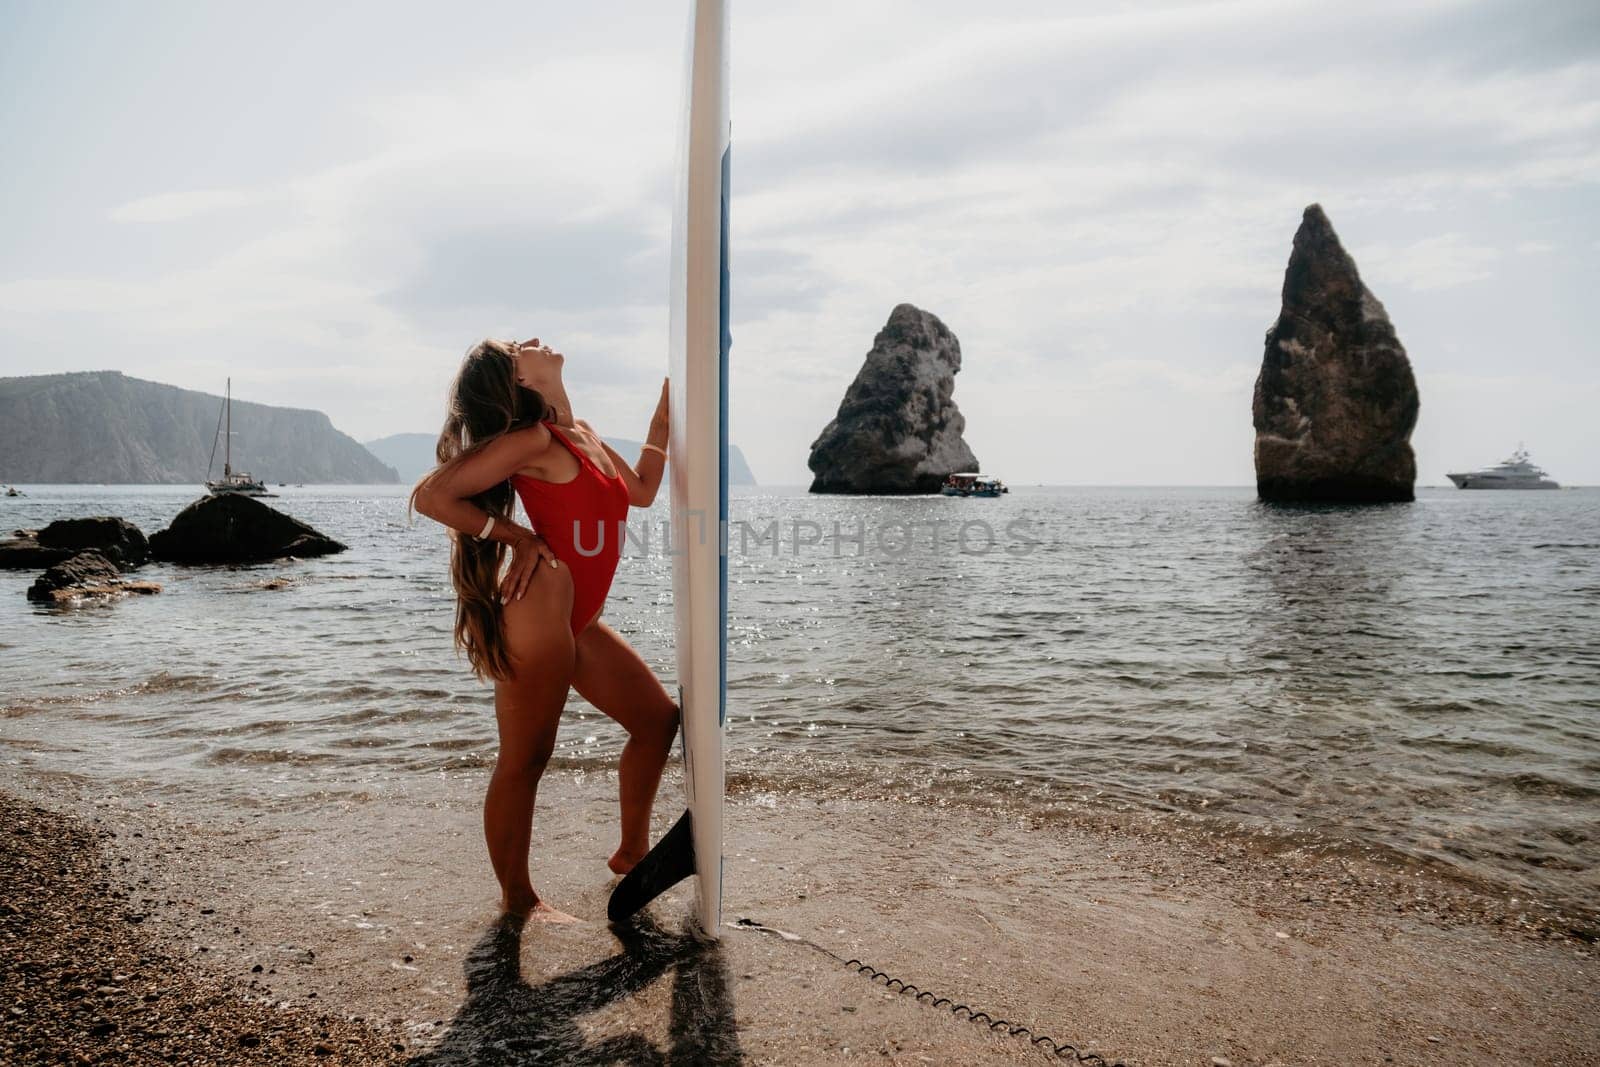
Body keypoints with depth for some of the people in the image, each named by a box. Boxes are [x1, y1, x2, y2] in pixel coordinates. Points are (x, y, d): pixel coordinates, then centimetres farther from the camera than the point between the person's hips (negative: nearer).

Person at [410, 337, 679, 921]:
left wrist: (664, 413, 24)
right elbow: (430, 495, -14)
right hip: (539, 614, -10)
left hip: (579, 623, 10)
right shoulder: (533, 439, -11)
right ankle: (518, 899, 16)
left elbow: (641, 491, 27)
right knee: (525, 759, 0)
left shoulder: (580, 435, 16)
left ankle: (632, 851, 31)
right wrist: (518, 537, -9)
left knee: (659, 719, 16)